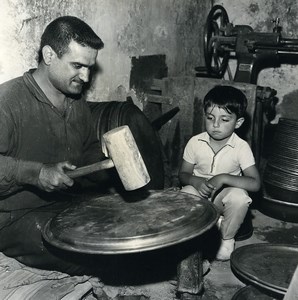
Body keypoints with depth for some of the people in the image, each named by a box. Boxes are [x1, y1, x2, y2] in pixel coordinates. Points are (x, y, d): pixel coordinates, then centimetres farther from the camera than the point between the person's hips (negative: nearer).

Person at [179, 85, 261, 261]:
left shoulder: (241, 147, -15)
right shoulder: (195, 142, -10)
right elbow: (183, 174, -1)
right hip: (200, 193, 1)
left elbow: (255, 183, -21)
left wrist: (224, 178, -32)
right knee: (186, 194, -32)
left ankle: (227, 240, -4)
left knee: (240, 198, -34)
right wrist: (196, 181, -25)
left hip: (226, 194, 0)